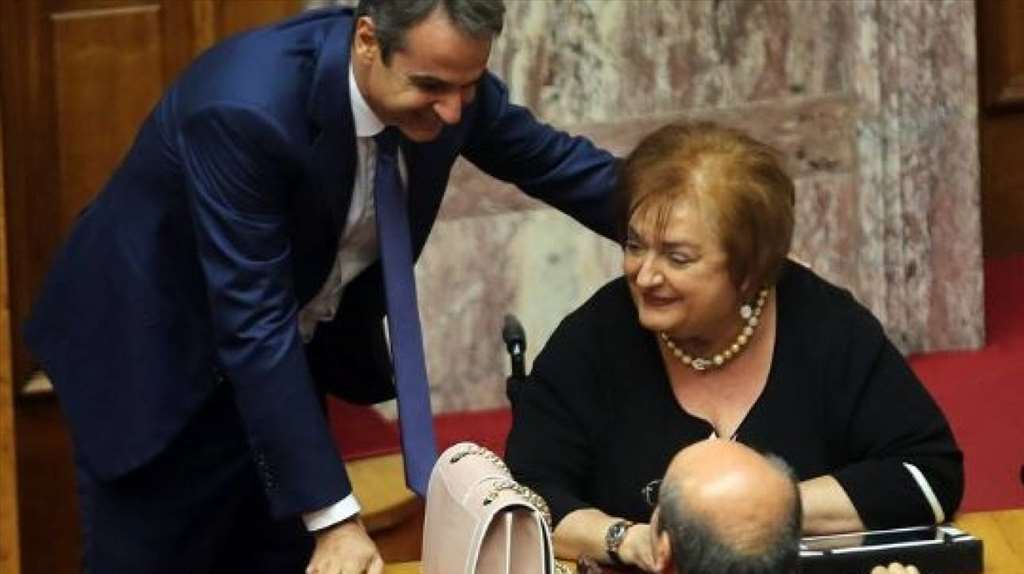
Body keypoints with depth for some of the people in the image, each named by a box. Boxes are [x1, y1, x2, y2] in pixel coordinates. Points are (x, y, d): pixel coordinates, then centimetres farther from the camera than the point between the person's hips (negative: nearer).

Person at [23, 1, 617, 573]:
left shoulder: (445, 72, -17)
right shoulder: (247, 108, -36)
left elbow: (548, 157, 2)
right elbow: (253, 327, -34)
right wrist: (334, 516, -35)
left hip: (286, 353, 6)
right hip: (156, 356, -6)